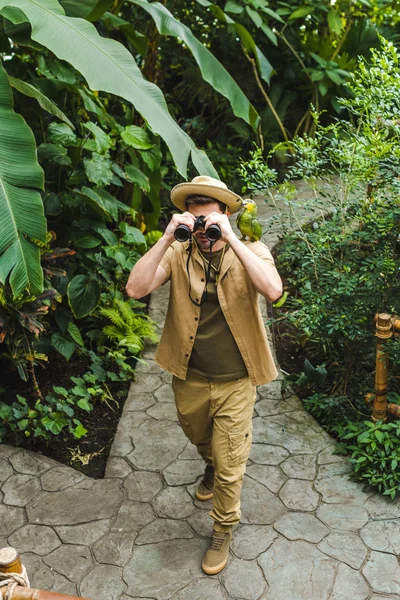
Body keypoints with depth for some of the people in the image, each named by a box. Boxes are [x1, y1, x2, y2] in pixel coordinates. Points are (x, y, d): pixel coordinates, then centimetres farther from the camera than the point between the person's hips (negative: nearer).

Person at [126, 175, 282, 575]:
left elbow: (273, 290, -33)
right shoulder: (178, 255, -8)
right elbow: (136, 289, -23)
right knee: (202, 443, 29)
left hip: (235, 383, -2)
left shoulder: (250, 252, -11)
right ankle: (210, 468, 64)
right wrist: (167, 238, -29)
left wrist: (231, 239, -34)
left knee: (230, 468, 8)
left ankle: (222, 533, 33)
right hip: (189, 380, 3)